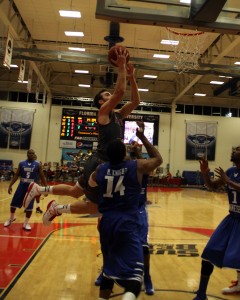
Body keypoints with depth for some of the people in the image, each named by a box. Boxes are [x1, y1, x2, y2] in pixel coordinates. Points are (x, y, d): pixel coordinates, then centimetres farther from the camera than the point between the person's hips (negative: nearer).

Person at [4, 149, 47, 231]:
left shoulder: (38, 165, -4)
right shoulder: (21, 163, 2)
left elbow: (42, 177, -1)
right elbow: (16, 175, 5)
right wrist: (10, 185, -2)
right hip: (22, 185, 2)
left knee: (29, 206, -2)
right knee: (14, 203, 7)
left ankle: (26, 223, 12)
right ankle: (11, 218, 33)